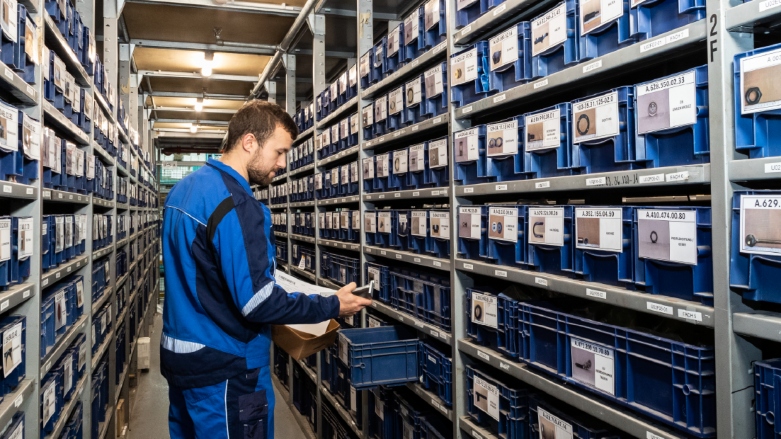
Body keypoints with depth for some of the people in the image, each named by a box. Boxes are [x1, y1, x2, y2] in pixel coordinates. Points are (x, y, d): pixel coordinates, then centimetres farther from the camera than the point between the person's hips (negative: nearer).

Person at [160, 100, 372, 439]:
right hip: (224, 368, -9)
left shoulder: (185, 188, 8)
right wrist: (332, 306, -15)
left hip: (181, 358, 9)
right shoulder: (235, 203, -23)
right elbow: (255, 302, -25)